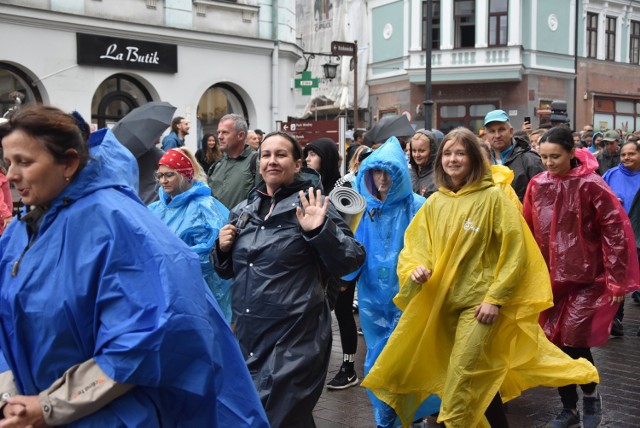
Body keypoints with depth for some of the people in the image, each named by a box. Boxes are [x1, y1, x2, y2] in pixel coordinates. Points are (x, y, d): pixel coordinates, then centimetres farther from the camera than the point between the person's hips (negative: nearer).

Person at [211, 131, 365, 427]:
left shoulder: (312, 205, -6)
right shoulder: (243, 211, 10)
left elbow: (351, 261, -12)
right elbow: (228, 270, 20)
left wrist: (320, 231, -26)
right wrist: (223, 249, -1)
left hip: (294, 339, -6)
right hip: (248, 336, 6)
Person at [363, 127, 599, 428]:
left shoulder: (492, 197, -9)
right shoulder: (434, 203, 6)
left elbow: (515, 251, -11)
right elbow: (415, 246, 8)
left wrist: (495, 298, -14)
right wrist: (415, 268, -14)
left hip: (480, 302, -5)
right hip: (442, 301, 5)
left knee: (463, 387, -7)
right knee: (481, 378, 17)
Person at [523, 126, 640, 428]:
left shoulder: (591, 185, -11)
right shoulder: (537, 185, 1)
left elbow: (616, 232, -10)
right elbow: (528, 232, 8)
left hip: (588, 278, -4)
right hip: (552, 278, 5)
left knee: (574, 341, -9)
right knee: (556, 343, 8)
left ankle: (590, 395, 21)